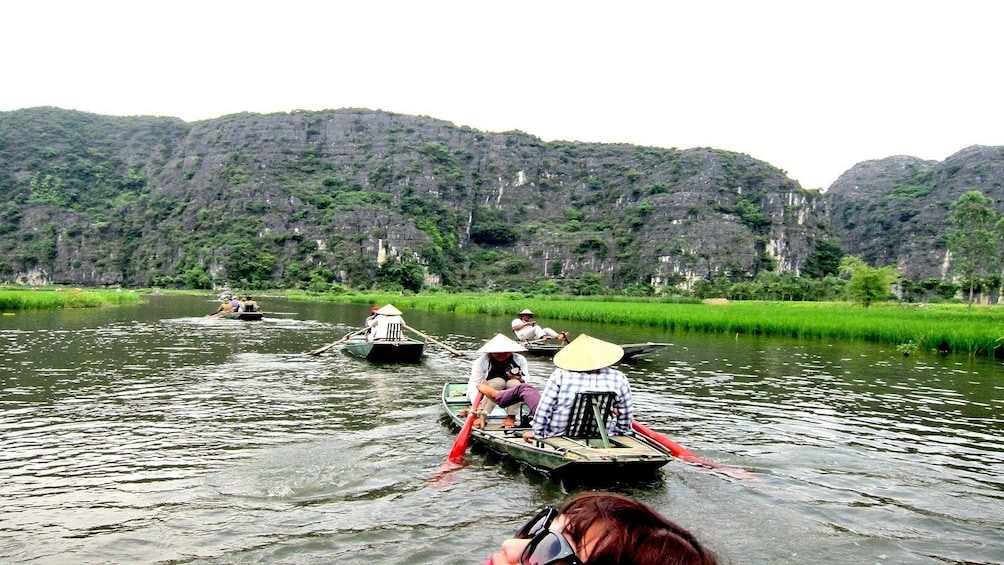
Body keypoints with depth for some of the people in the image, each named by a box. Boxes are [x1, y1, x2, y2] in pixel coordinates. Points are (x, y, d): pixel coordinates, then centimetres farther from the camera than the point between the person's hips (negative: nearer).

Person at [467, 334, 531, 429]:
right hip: (489, 396, -1)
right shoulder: (481, 362, -18)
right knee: (499, 381, -30)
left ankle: (511, 417, -16)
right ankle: (480, 416, -29)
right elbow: (473, 384, -26)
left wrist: (520, 379, -34)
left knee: (514, 383, -28)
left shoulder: (520, 360, -12)